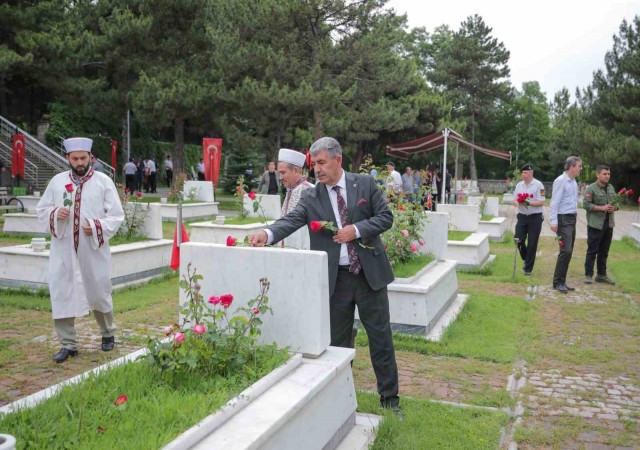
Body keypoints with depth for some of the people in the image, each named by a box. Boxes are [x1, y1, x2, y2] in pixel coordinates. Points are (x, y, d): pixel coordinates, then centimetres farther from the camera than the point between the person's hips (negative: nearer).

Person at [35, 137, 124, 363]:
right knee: (62, 294, 0)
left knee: (99, 292, 10)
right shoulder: (57, 181, 5)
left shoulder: (104, 181, -2)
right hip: (63, 251, 2)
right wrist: (55, 214, -11)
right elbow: (42, 209, 11)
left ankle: (108, 332, 33)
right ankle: (68, 344, 11)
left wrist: (97, 227, -17)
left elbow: (116, 215, -2)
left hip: (93, 250, -2)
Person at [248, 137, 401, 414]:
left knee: (381, 338, 8)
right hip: (335, 279, 1)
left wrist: (356, 229, -16)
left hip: (370, 274, 0)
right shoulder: (311, 197, 0)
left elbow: (386, 216, -1)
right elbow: (291, 221, -15)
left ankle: (389, 399, 23)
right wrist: (267, 234, -35)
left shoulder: (365, 184, 0)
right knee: (338, 341, 10)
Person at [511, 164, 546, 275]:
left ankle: (528, 268, 12)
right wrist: (517, 203, -12)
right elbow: (514, 200, 10)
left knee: (532, 244, 1)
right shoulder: (519, 185, 8)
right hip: (522, 216, 5)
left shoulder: (538, 185, -9)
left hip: (535, 218, -4)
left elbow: (541, 202, -13)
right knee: (519, 240, -1)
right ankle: (526, 259, 26)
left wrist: (529, 203, -25)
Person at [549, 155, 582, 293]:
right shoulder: (561, 181, -11)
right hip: (563, 219, -8)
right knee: (566, 251, -12)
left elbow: (573, 201, 14)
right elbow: (554, 202, -15)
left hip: (572, 219, 8)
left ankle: (561, 282, 15)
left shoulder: (574, 182, 14)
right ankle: (558, 282, -3)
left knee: (568, 252, 9)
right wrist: (553, 222, -19)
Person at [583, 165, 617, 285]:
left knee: (604, 252, 13)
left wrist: (614, 208, -5)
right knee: (592, 251, 0)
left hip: (609, 224, 6)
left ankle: (602, 275, 22)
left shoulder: (611, 188, 12)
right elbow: (585, 204, -15)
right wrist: (602, 208, -20)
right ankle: (588, 275, 8)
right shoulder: (591, 188, -9)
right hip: (595, 224, -6)